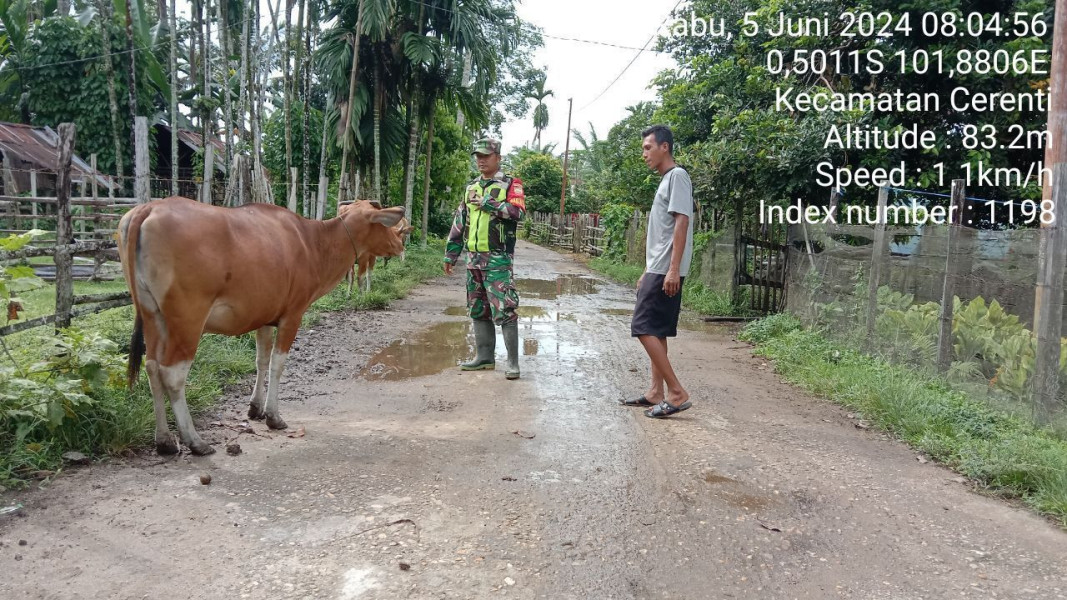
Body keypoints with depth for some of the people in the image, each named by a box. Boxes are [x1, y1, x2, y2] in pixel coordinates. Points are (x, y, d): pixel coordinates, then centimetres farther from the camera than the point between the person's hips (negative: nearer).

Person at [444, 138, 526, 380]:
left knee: (505, 310, -10)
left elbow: (518, 212, -19)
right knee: (478, 310, 11)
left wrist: (488, 203, -17)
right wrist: (450, 254, 16)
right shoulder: (472, 188, 17)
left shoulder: (510, 185, -1)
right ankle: (485, 356, 21)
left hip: (498, 259, -7)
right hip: (474, 258, 7)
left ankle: (513, 362, -6)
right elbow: (459, 222, 19)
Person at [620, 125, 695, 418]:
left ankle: (677, 393, -10)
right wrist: (648, 272, 22)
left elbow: (681, 223, -18)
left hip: (666, 271, -10)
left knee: (644, 328, -12)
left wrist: (673, 269, -24)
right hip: (657, 270, 10)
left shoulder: (677, 176, -8)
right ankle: (656, 393, 16)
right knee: (655, 331, 11)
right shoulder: (665, 181, 21)